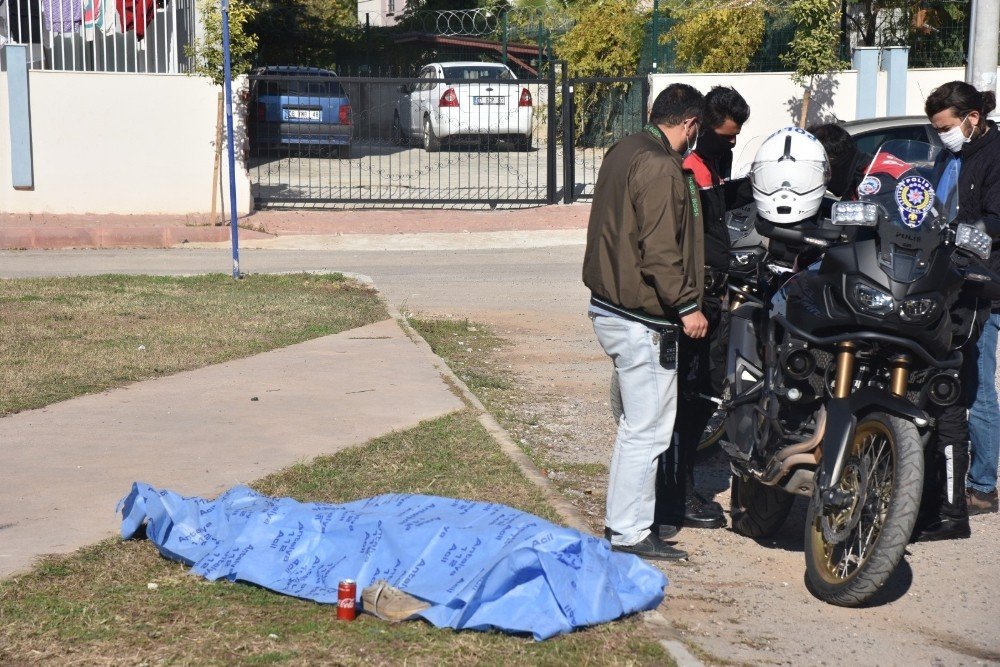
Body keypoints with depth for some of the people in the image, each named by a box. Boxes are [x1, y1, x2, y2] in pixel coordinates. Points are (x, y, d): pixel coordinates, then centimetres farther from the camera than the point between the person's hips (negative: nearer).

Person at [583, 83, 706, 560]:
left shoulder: (625, 150, 12)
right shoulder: (660, 167, -20)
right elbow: (659, 251, -24)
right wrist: (687, 306, -18)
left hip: (609, 304, 11)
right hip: (641, 318, -11)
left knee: (638, 422, 19)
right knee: (647, 427, -3)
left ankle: (622, 519, 27)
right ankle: (629, 535, 3)